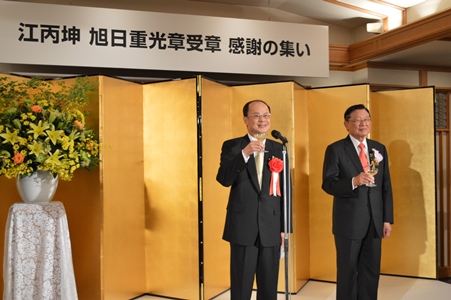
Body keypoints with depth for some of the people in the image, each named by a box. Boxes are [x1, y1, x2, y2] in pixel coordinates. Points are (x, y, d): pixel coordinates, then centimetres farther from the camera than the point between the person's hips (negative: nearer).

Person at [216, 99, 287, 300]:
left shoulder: (278, 149, 7)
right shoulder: (231, 146, 1)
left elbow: (285, 191, 7)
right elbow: (224, 180, -14)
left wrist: (284, 227, 5)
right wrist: (245, 153, -26)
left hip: (271, 229, 2)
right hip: (243, 227, -2)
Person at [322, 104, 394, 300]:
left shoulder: (379, 149, 9)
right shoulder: (335, 149, -6)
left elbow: (386, 186, 9)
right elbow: (328, 184, -14)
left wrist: (387, 219, 5)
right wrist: (354, 181, -30)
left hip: (375, 221, 5)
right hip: (349, 222, -4)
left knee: (371, 271, 14)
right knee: (348, 271, 8)